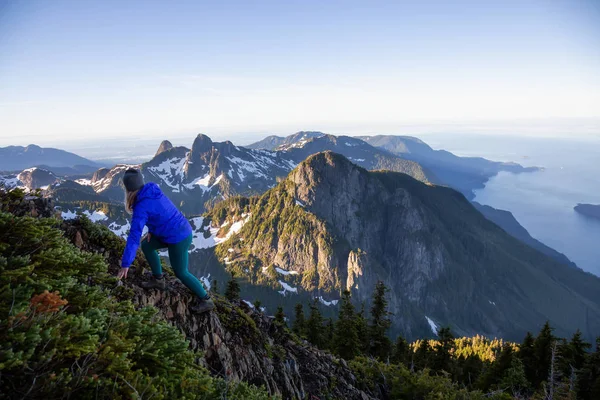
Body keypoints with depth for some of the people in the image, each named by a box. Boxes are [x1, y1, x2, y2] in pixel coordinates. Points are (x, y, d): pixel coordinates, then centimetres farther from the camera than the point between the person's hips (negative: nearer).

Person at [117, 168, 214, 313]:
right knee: (146, 245, 21)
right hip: (184, 230, 9)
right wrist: (151, 229, 7)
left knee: (181, 272, 10)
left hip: (177, 239, -8)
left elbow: (134, 236, -24)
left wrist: (125, 264, -20)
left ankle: (206, 300, 20)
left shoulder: (141, 207, -23)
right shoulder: (153, 190, 0)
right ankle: (158, 279, 34)